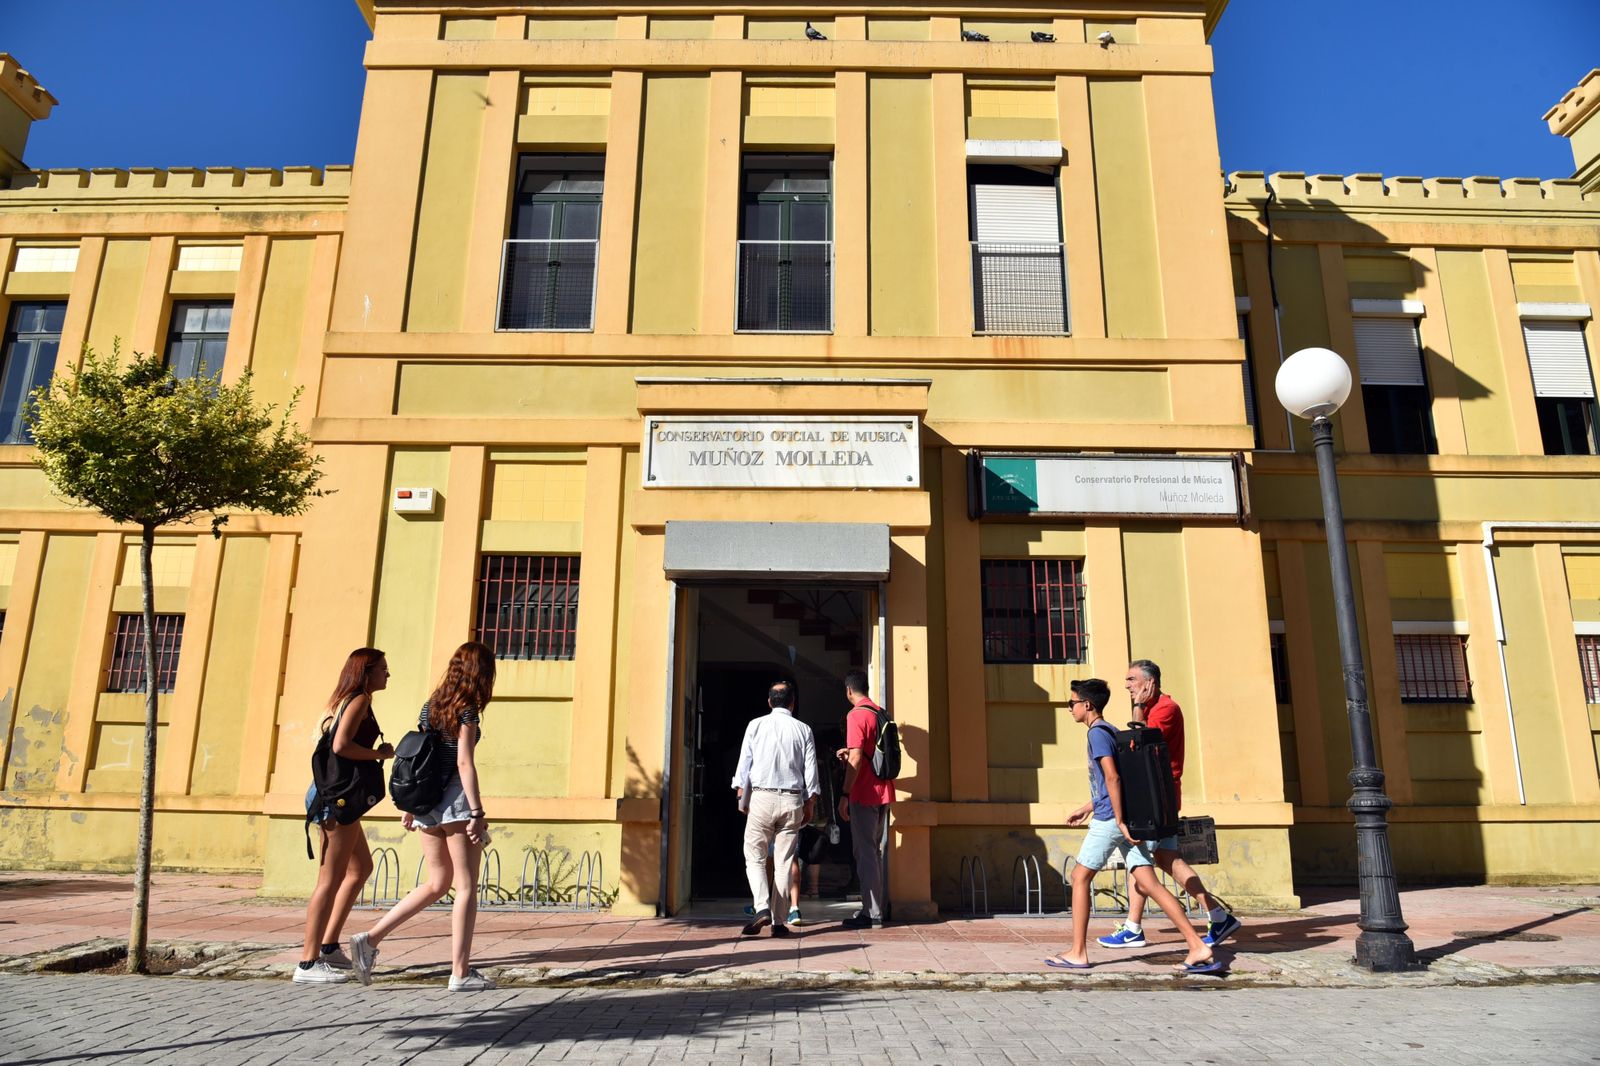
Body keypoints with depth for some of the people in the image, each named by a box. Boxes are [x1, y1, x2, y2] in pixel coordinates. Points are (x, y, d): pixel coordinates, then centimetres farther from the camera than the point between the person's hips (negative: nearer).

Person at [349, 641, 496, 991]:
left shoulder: (431, 706, 13)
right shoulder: (467, 709, -8)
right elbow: (464, 763, -15)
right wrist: (477, 812, -15)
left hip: (428, 802, 8)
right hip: (455, 799, -8)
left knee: (437, 884, 18)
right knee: (466, 887, 0)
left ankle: (370, 939, 13)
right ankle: (461, 972, 2)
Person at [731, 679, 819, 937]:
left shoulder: (756, 725, 2)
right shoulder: (803, 729, 5)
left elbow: (744, 764, 0)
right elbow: (811, 771, 4)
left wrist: (741, 798, 7)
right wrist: (809, 805, 11)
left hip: (761, 798, -2)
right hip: (792, 800, 2)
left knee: (754, 857, 6)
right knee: (784, 861, 7)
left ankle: (762, 908, -13)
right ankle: (777, 920, 7)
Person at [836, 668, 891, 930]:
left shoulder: (856, 715, -13)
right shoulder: (880, 713, 12)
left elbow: (856, 759, -19)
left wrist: (845, 795, -16)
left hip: (864, 794, -8)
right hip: (883, 792, 8)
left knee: (864, 852, -3)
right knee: (875, 851, 15)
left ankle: (871, 913, -1)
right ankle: (875, 907, 22)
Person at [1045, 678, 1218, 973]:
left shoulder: (1097, 733, -10)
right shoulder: (1110, 731, 18)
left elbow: (1112, 778, -21)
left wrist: (1119, 821, -20)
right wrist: (1087, 807, 30)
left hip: (1108, 820, -9)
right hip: (1124, 819, 9)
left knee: (1080, 877, 3)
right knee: (1148, 883, 3)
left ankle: (1078, 953, 8)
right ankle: (1199, 948, -3)